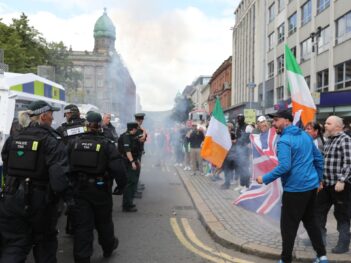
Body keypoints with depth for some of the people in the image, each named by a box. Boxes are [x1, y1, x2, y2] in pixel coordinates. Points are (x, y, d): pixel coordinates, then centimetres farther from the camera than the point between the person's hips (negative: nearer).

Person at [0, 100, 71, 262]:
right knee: (45, 241, 18)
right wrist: (67, 196, -16)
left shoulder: (14, 138, 7)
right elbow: (59, 173, -25)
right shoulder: (51, 141, -14)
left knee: (13, 244, 10)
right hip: (40, 200, -4)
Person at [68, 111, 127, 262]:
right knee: (103, 222, 19)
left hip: (79, 189, 1)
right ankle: (108, 247, 41)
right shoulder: (107, 145, -10)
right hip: (100, 189, -1)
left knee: (81, 225, 5)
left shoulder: (74, 143, 0)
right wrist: (122, 184, -2)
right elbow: (117, 168, -15)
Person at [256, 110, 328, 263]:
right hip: (311, 185, 8)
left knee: (288, 226, 4)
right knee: (310, 221, 20)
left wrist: (265, 179, -17)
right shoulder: (305, 135, 10)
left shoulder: (284, 140, -16)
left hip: (295, 188, -8)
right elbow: (319, 158, 15)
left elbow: (284, 166, -26)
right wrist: (319, 179, 24)